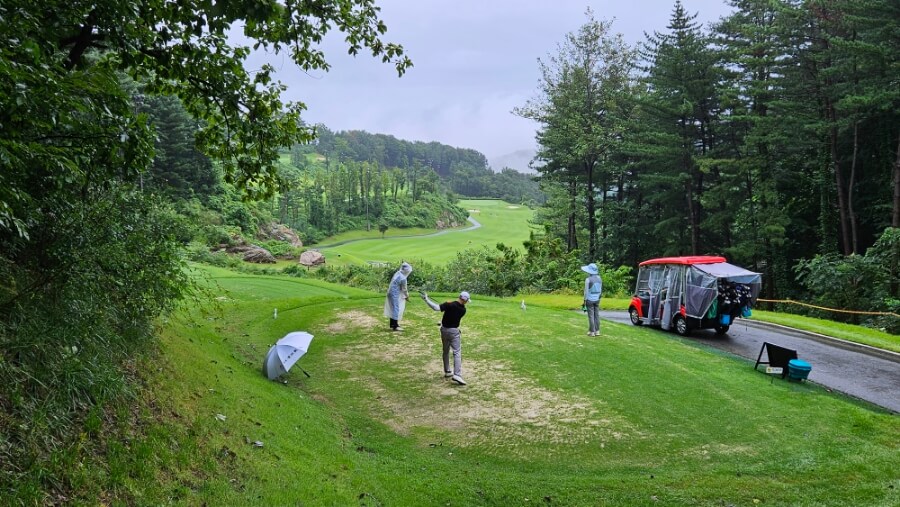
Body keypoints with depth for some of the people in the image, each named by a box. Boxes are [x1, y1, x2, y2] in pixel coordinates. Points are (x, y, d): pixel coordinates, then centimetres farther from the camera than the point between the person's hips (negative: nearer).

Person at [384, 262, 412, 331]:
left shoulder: (397, 274, 3)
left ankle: (392, 324, 29)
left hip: (391, 293, 9)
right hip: (395, 295, -9)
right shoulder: (402, 278, -23)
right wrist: (407, 296, 6)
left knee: (393, 309, 18)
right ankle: (395, 326, 5)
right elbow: (404, 289, -12)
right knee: (396, 310, -1)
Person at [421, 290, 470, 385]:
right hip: (454, 331, -2)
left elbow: (436, 308, -27)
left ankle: (447, 372, 27)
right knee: (457, 353, -4)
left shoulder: (449, 304, -17)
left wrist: (426, 299, -22)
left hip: (444, 330, 2)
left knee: (446, 351, 18)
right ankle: (457, 375, -19)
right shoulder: (463, 310, -7)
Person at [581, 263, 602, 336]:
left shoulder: (588, 280, -16)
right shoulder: (599, 278, 2)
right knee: (597, 315, 10)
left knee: (591, 316, 0)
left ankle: (592, 332, 3)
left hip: (590, 300, -6)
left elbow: (586, 291, -13)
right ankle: (597, 331, 14)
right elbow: (601, 290, 10)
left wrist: (585, 300, -5)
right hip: (597, 300, 6)